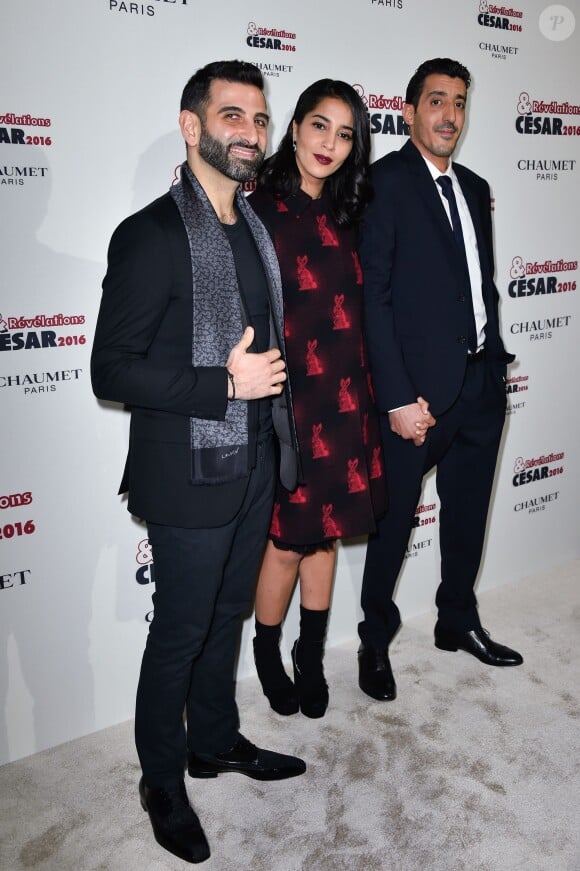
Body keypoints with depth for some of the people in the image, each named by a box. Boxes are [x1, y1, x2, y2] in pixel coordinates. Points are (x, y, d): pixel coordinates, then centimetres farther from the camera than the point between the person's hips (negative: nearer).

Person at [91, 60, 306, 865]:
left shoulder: (255, 228, 9)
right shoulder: (151, 235, -16)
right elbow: (112, 371, -19)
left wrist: (273, 372, 8)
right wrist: (226, 385, -23)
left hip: (254, 466, 8)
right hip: (191, 474, -7)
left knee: (228, 615, 21)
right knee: (180, 633, 8)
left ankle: (216, 741, 43)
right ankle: (163, 782, 31)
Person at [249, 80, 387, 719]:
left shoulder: (344, 217, 10)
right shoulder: (260, 211, -8)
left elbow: (354, 311, 12)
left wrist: (364, 394, 7)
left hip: (344, 401, 6)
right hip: (289, 402, -6)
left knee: (325, 534, 15)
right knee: (287, 540, 6)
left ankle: (312, 658, 34)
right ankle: (267, 655, 32)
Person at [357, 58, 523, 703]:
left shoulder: (474, 188, 15)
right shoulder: (384, 182, -7)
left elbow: (484, 284, 17)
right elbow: (371, 296, -14)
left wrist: (495, 364, 9)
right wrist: (399, 398, -18)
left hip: (481, 384, 7)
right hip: (419, 388, -7)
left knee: (467, 514, 18)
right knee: (394, 519, 6)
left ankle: (458, 621, 38)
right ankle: (375, 640, 26)